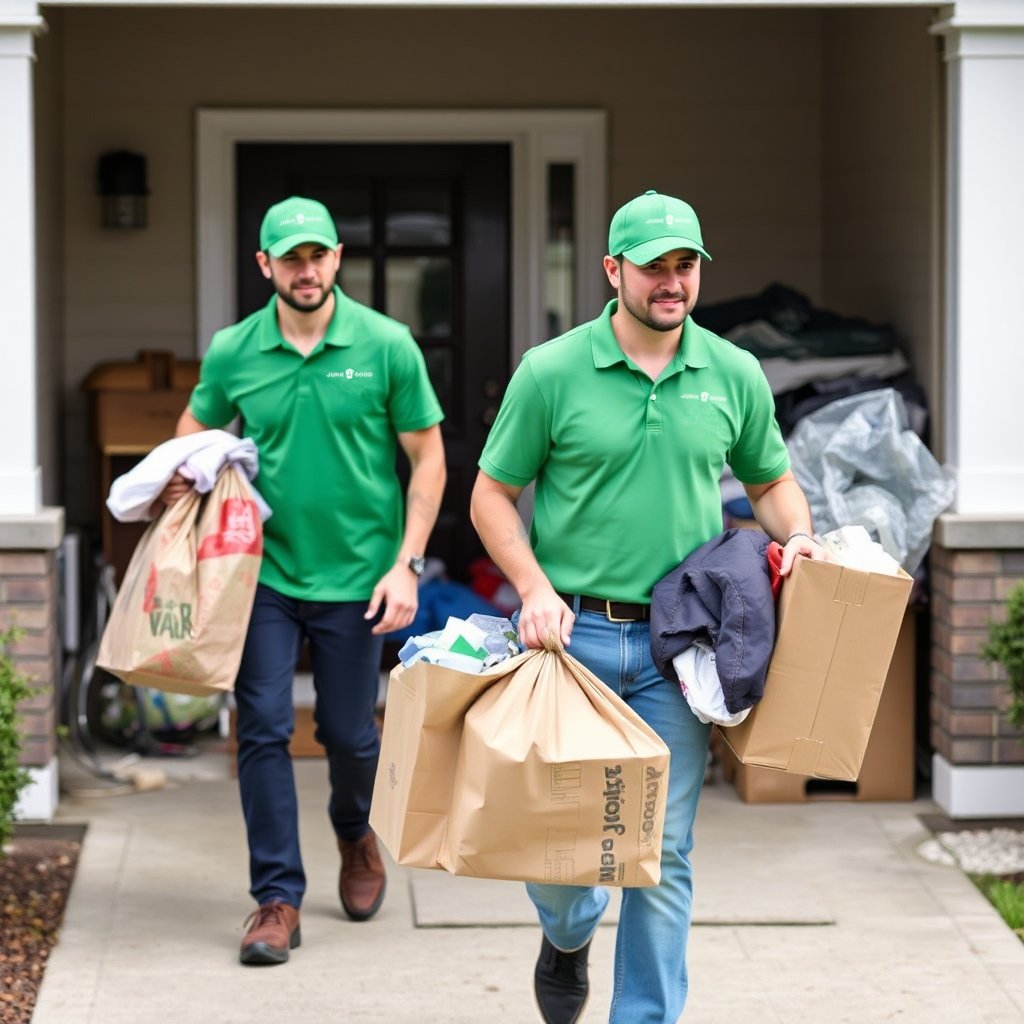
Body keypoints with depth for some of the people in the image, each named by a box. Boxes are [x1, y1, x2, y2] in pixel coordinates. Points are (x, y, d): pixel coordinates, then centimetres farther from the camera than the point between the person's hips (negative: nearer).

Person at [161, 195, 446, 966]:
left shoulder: (387, 346, -7)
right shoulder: (233, 352, -2)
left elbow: (427, 458, -2)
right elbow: (196, 431, 16)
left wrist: (407, 564, -9)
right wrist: (180, 477, -7)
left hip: (356, 576, -1)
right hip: (266, 571, 1)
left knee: (350, 734, 10)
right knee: (263, 729, -5)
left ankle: (355, 834, 42)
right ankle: (278, 897, 5)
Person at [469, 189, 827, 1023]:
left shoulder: (735, 375, 5)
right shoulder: (552, 373, -3)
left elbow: (771, 481, 18)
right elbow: (492, 495, 2)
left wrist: (797, 539, -3)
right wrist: (536, 590, -11)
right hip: (572, 631, -1)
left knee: (663, 851, 1)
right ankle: (568, 936, 40)